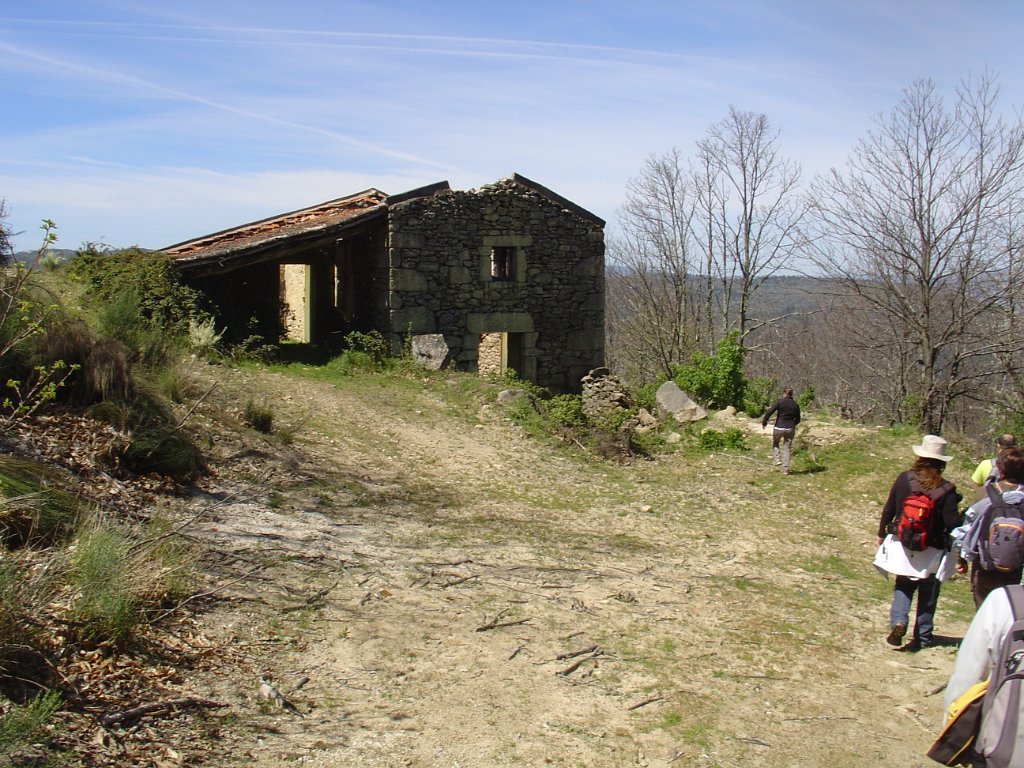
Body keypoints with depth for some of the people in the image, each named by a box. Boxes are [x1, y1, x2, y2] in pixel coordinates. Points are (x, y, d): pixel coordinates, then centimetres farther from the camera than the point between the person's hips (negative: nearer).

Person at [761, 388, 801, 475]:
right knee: (787, 448, 9)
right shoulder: (795, 405, 5)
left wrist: (764, 422, -2)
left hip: (779, 427, -3)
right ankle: (785, 469, 7)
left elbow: (769, 411, -14)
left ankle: (777, 460, 7)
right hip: (790, 429, 3)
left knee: (775, 443, 23)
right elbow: (798, 419, 12)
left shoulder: (779, 401, -6)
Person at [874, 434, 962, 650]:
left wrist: (881, 534, 14)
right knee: (928, 596, 14)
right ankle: (922, 638, 20)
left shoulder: (903, 479, -7)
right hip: (932, 552, -1)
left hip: (902, 546, 1)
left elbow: (888, 510, 0)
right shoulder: (946, 490, -13)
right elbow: (952, 524, -12)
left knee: (903, 586, 16)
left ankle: (898, 621, -8)